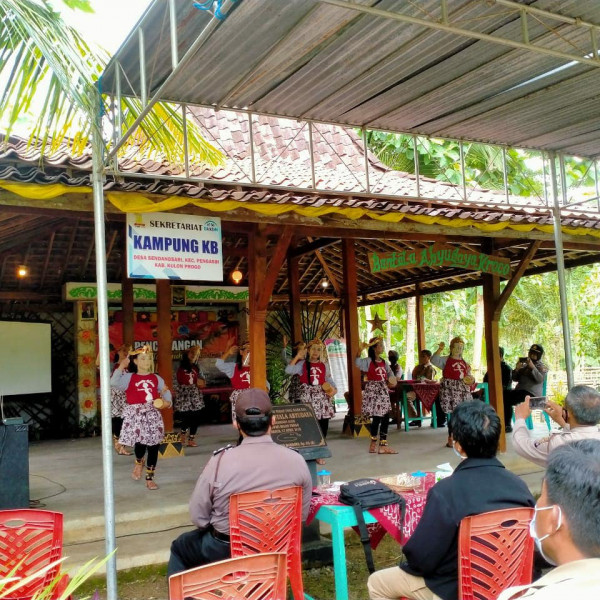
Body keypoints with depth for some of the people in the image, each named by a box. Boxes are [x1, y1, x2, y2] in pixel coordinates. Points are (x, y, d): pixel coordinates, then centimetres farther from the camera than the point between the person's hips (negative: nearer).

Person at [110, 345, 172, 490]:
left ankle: (150, 478, 18)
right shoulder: (129, 377, 1)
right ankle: (139, 462, 21)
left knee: (153, 446, 4)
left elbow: (165, 391, 21)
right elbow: (114, 382, -15)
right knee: (140, 443, -17)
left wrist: (167, 401, 2)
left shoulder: (156, 378, 12)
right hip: (136, 414, -3)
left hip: (153, 415, 4)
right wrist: (121, 367, -11)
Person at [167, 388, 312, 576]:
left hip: (225, 551, -3)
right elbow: (302, 515, -2)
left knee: (179, 547, 27)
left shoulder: (220, 461, -22)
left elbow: (198, 517, -11)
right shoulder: (297, 461, -14)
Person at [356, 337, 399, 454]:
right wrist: (360, 351, -40)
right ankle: (373, 444, 10)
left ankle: (383, 445, 7)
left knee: (385, 417, 2)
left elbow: (390, 373, 19)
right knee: (376, 418, -6)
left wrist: (393, 379, -3)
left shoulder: (384, 362, 13)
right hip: (373, 391, -7)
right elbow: (357, 363, -25)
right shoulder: (369, 361, -7)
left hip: (383, 391, 7)